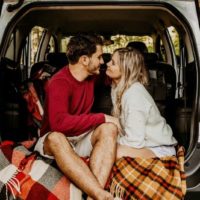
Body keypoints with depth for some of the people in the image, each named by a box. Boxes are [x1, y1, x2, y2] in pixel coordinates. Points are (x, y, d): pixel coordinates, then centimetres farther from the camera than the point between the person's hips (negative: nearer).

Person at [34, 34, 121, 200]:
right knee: (56, 138, -41)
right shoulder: (59, 83, -20)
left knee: (109, 128, -26)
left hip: (83, 138, 6)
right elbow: (59, 123, -36)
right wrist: (102, 118, -29)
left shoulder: (92, 76, 3)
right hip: (56, 140, -5)